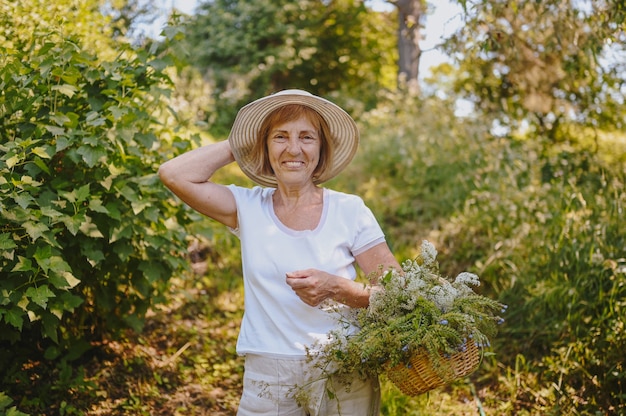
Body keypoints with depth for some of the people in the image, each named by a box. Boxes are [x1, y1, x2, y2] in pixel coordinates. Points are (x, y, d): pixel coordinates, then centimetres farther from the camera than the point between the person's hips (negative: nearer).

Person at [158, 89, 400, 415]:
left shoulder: (349, 210, -2)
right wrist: (236, 145, -3)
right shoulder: (248, 208, 1)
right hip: (268, 379, 0)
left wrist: (337, 288, -20)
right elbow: (173, 175, -12)